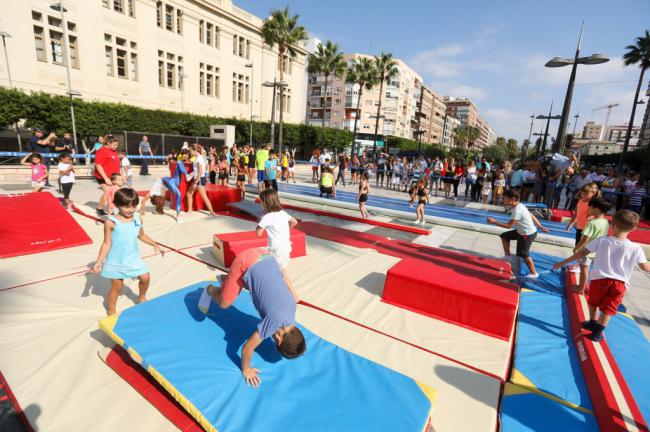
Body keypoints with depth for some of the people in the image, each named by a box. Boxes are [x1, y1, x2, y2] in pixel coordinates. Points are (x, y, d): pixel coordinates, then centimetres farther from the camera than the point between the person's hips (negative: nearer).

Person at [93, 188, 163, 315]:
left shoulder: (138, 219, -3)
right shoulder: (111, 222, -17)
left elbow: (142, 235, 13)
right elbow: (107, 243, -13)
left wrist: (155, 245, 18)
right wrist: (99, 261, -16)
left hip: (133, 259, 4)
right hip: (116, 262, -4)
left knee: (145, 278, 8)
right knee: (117, 286, 7)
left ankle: (142, 298, 38)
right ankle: (111, 312, 30)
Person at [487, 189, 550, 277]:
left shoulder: (517, 210, -27)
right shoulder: (520, 206, 3)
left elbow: (509, 225, -27)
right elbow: (532, 216, 10)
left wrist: (494, 222, -23)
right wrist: (540, 227, 19)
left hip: (527, 234, -10)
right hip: (522, 231, 10)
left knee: (523, 254, 2)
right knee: (504, 236, 16)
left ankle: (534, 273, 18)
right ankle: (507, 257, 25)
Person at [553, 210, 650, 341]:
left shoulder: (602, 240, -8)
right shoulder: (636, 248, -5)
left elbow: (581, 253, -6)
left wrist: (563, 263, 2)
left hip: (600, 278, -1)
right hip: (620, 283, 1)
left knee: (593, 302, 23)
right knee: (607, 310, 11)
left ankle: (592, 323, 37)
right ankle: (597, 332, 15)